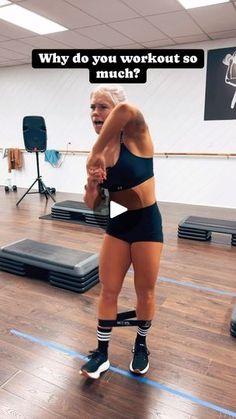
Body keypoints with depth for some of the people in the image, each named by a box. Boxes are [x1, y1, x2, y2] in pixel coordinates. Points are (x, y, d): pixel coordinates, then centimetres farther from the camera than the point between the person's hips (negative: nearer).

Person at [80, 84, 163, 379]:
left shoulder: (135, 137, -14)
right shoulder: (99, 154, 0)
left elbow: (128, 110, -40)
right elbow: (92, 205, 2)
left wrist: (95, 153, -35)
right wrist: (91, 185, -18)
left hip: (147, 223, -4)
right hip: (117, 224, 5)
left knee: (145, 292, 11)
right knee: (108, 290, 10)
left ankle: (141, 346, 38)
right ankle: (101, 353, 29)